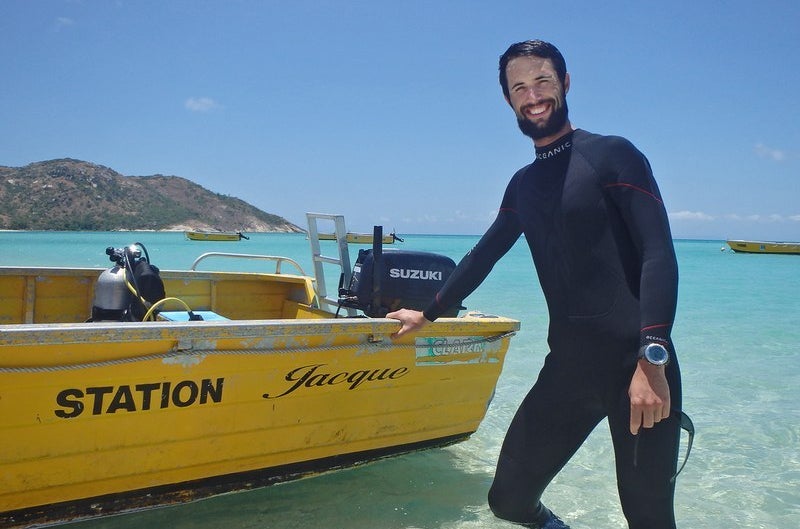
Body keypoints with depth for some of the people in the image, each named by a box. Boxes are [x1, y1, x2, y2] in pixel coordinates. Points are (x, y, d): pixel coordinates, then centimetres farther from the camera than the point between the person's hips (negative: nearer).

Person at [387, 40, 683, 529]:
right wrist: (429, 314, 32)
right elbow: (483, 256, 26)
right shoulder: (522, 185, 16)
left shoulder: (611, 155, -3)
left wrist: (652, 360, -23)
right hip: (567, 367, 5)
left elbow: (659, 254, -13)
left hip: (637, 365, -5)